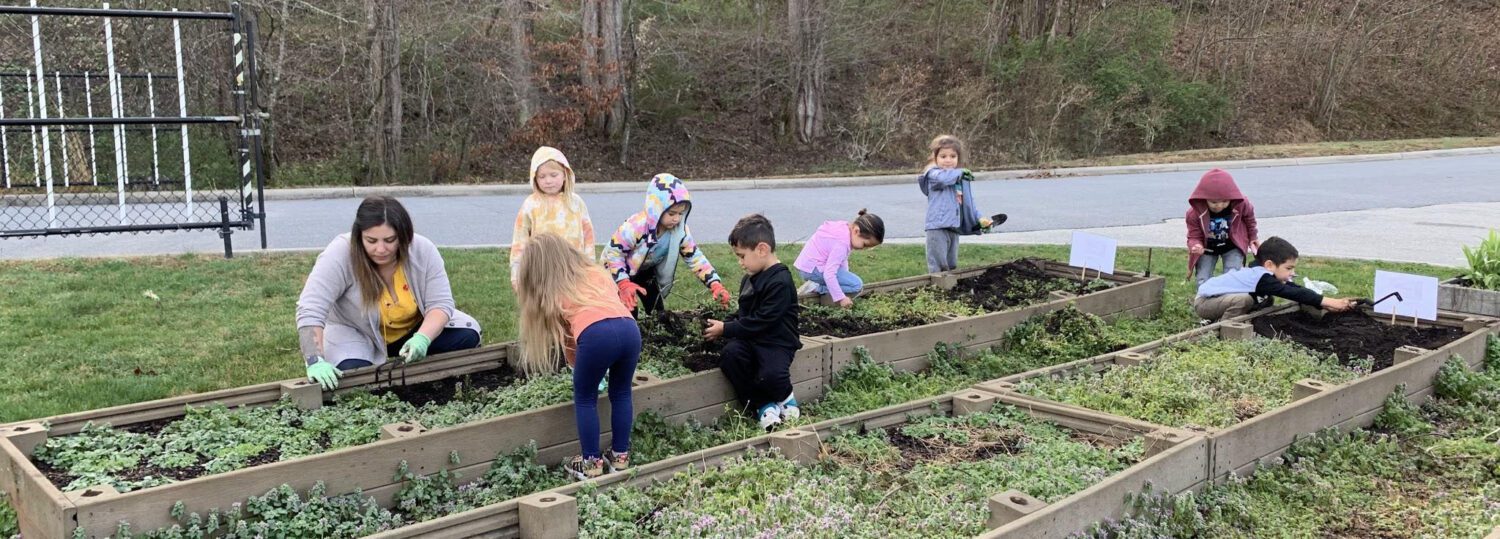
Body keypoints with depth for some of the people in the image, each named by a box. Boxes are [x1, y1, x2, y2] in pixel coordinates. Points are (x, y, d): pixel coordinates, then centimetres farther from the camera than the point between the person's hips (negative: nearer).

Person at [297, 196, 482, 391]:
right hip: (356, 333, -3)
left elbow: (440, 303, -20)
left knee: (467, 335, -18)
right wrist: (315, 362, -47)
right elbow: (310, 310, -34)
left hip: (413, 330, 3)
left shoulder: (423, 250, -21)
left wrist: (423, 338, -39)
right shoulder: (339, 255, -29)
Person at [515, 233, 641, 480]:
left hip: (595, 334, -4)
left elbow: (566, 339, 27)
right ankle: (620, 456, 31)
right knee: (621, 394, 25)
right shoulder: (596, 272, 33)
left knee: (585, 399, 18)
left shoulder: (550, 293, 25)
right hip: (629, 327, 4)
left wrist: (582, 368, 42)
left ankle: (592, 463, 22)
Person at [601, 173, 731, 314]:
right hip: (618, 272, -6)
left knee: (657, 310, 10)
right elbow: (613, 252, -30)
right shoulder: (635, 227, -38)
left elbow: (695, 257, -14)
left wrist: (715, 285, -25)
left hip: (646, 272, 6)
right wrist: (624, 284, -38)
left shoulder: (680, 230, -20)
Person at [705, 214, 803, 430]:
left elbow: (760, 322, -19)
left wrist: (725, 329, -13)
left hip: (777, 342, -7)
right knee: (730, 354, -25)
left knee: (770, 376, -34)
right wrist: (725, 329, -1)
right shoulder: (749, 279, 12)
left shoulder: (780, 282, -17)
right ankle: (764, 406, -13)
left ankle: (785, 398, 5)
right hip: (750, 339, 8)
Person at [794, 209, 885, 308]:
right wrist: (841, 298, -24)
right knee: (856, 285, -13)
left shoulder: (846, 227, 2)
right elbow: (829, 273, -29)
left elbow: (842, 260, 11)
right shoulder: (842, 243, -27)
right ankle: (817, 288, -11)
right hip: (813, 269, -10)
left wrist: (846, 277, 4)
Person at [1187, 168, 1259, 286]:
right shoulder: (1194, 212, -29)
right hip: (1207, 249, 0)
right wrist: (1196, 246, -44)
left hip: (1232, 247, 0)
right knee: (1203, 282, -3)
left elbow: (1249, 218, 1)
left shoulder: (1241, 205, -24)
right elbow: (1194, 236, -19)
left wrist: (1253, 237, 15)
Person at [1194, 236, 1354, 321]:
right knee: (1243, 299, -34)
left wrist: (1327, 304, -5)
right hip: (1204, 301, -10)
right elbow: (1294, 294, -30)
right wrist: (1328, 302, -27)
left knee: (1266, 300, 11)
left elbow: (1296, 290, 1)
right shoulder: (1262, 278, -26)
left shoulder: (1260, 274, 1)